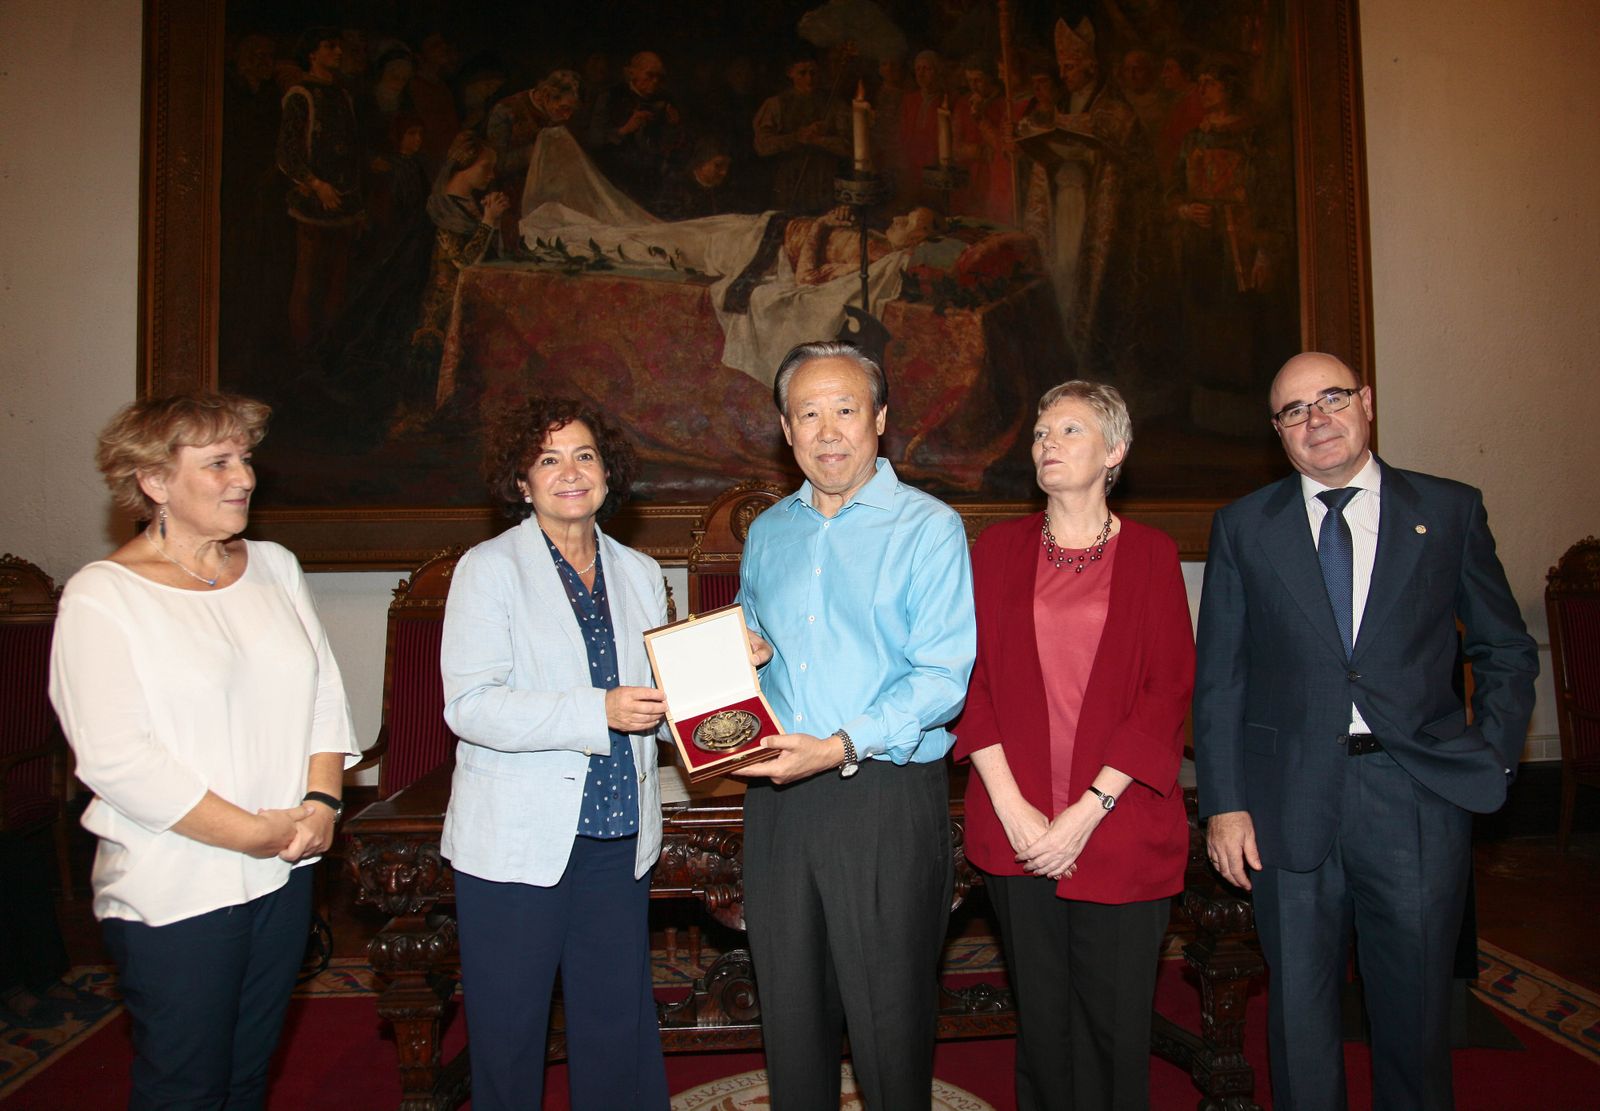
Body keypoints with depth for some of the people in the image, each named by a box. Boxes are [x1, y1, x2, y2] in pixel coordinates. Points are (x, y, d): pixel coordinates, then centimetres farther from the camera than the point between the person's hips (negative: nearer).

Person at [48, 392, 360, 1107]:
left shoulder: (275, 568, 7)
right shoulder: (101, 597, -10)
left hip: (283, 875, 5)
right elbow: (118, 761, -17)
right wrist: (252, 832, -16)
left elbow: (326, 695, 6)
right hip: (174, 892, -5)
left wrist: (322, 802, -8)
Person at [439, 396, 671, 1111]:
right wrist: (598, 712, -24)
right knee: (507, 1027, 8)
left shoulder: (639, 573, 11)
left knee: (620, 1023, 11)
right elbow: (468, 705, -14)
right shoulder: (488, 568, -3)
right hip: (517, 838, -4)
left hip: (618, 836, 4)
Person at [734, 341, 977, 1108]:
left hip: (885, 794, -5)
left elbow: (942, 678, -13)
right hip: (776, 795, 5)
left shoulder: (928, 527, -5)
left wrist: (841, 747, -22)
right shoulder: (767, 533, 12)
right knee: (789, 1007, 16)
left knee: (889, 1015, 7)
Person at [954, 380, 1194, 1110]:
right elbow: (973, 677, 1)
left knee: (1115, 1018, 7)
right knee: (1042, 1017, 11)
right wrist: (1012, 806, -8)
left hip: (1119, 827, -1)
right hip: (1017, 828, 1)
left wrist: (1086, 812, -11)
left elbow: (1168, 690, -4)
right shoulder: (999, 548, 7)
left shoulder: (1150, 555, 3)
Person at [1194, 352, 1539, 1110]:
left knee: (1416, 1010, 13)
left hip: (1419, 793, 1)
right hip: (1289, 799, 0)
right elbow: (1218, 678, 2)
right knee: (1298, 1009, 11)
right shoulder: (1243, 527, 4)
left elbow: (1505, 650, 11)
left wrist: (1494, 758, -2)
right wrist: (1224, 803, -4)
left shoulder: (1449, 509, 6)